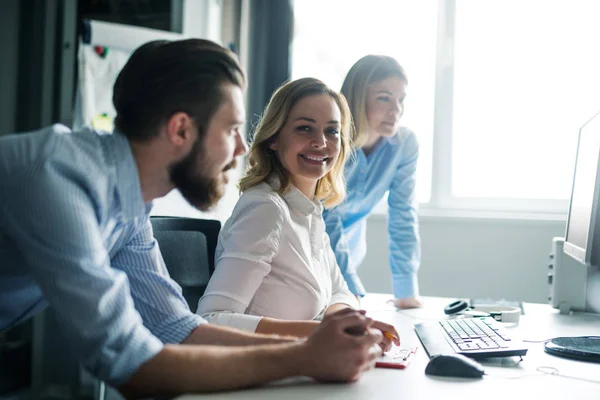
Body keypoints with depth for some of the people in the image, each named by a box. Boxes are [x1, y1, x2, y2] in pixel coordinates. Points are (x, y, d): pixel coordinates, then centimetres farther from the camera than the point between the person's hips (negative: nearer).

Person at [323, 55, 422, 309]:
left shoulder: (405, 143, -15)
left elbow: (403, 215, -10)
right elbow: (328, 224, -28)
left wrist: (406, 291, -12)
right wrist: (352, 293, -32)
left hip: (349, 246, 3)